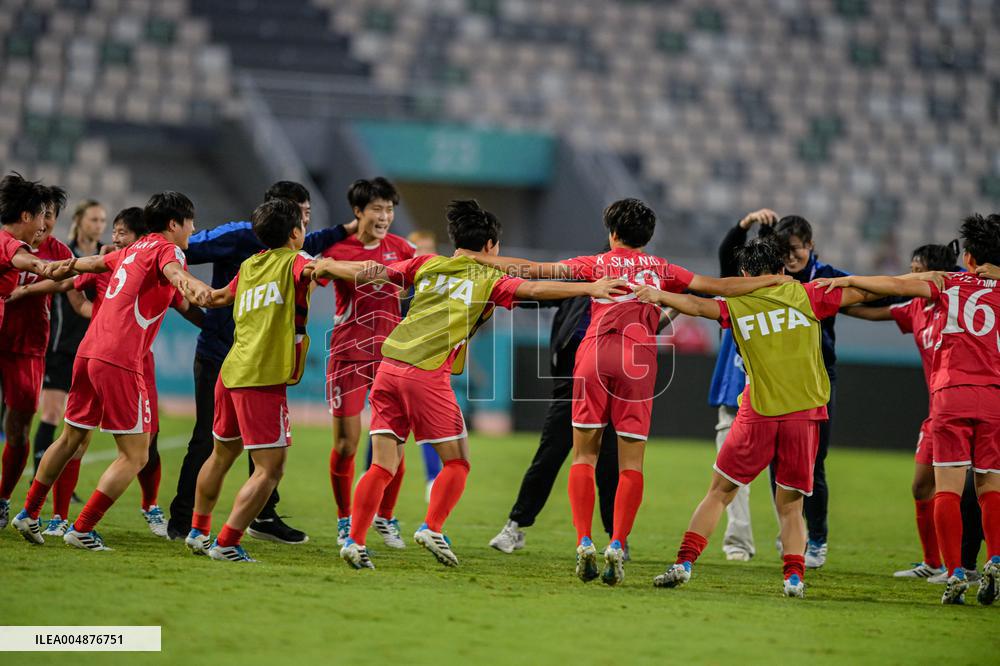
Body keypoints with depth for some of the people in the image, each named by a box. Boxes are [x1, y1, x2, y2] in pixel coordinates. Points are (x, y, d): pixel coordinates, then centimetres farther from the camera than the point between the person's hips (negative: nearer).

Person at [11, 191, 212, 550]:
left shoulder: (132, 250, 20)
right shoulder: (166, 248, -4)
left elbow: (95, 262, 40)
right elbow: (171, 270, -30)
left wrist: (67, 265, 61)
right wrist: (189, 282, -53)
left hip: (88, 352, 9)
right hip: (119, 361, -9)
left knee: (70, 439, 23)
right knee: (136, 456, -3)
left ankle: (29, 513, 30)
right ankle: (81, 530, -7)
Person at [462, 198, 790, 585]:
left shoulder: (596, 264, 15)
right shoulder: (660, 269, 16)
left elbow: (534, 270, 12)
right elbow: (717, 287, 16)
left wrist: (475, 258, 20)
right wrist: (772, 280, 25)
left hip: (593, 356, 0)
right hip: (638, 364, 0)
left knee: (584, 456, 6)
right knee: (631, 463, 4)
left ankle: (584, 542, -7)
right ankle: (618, 544, -9)